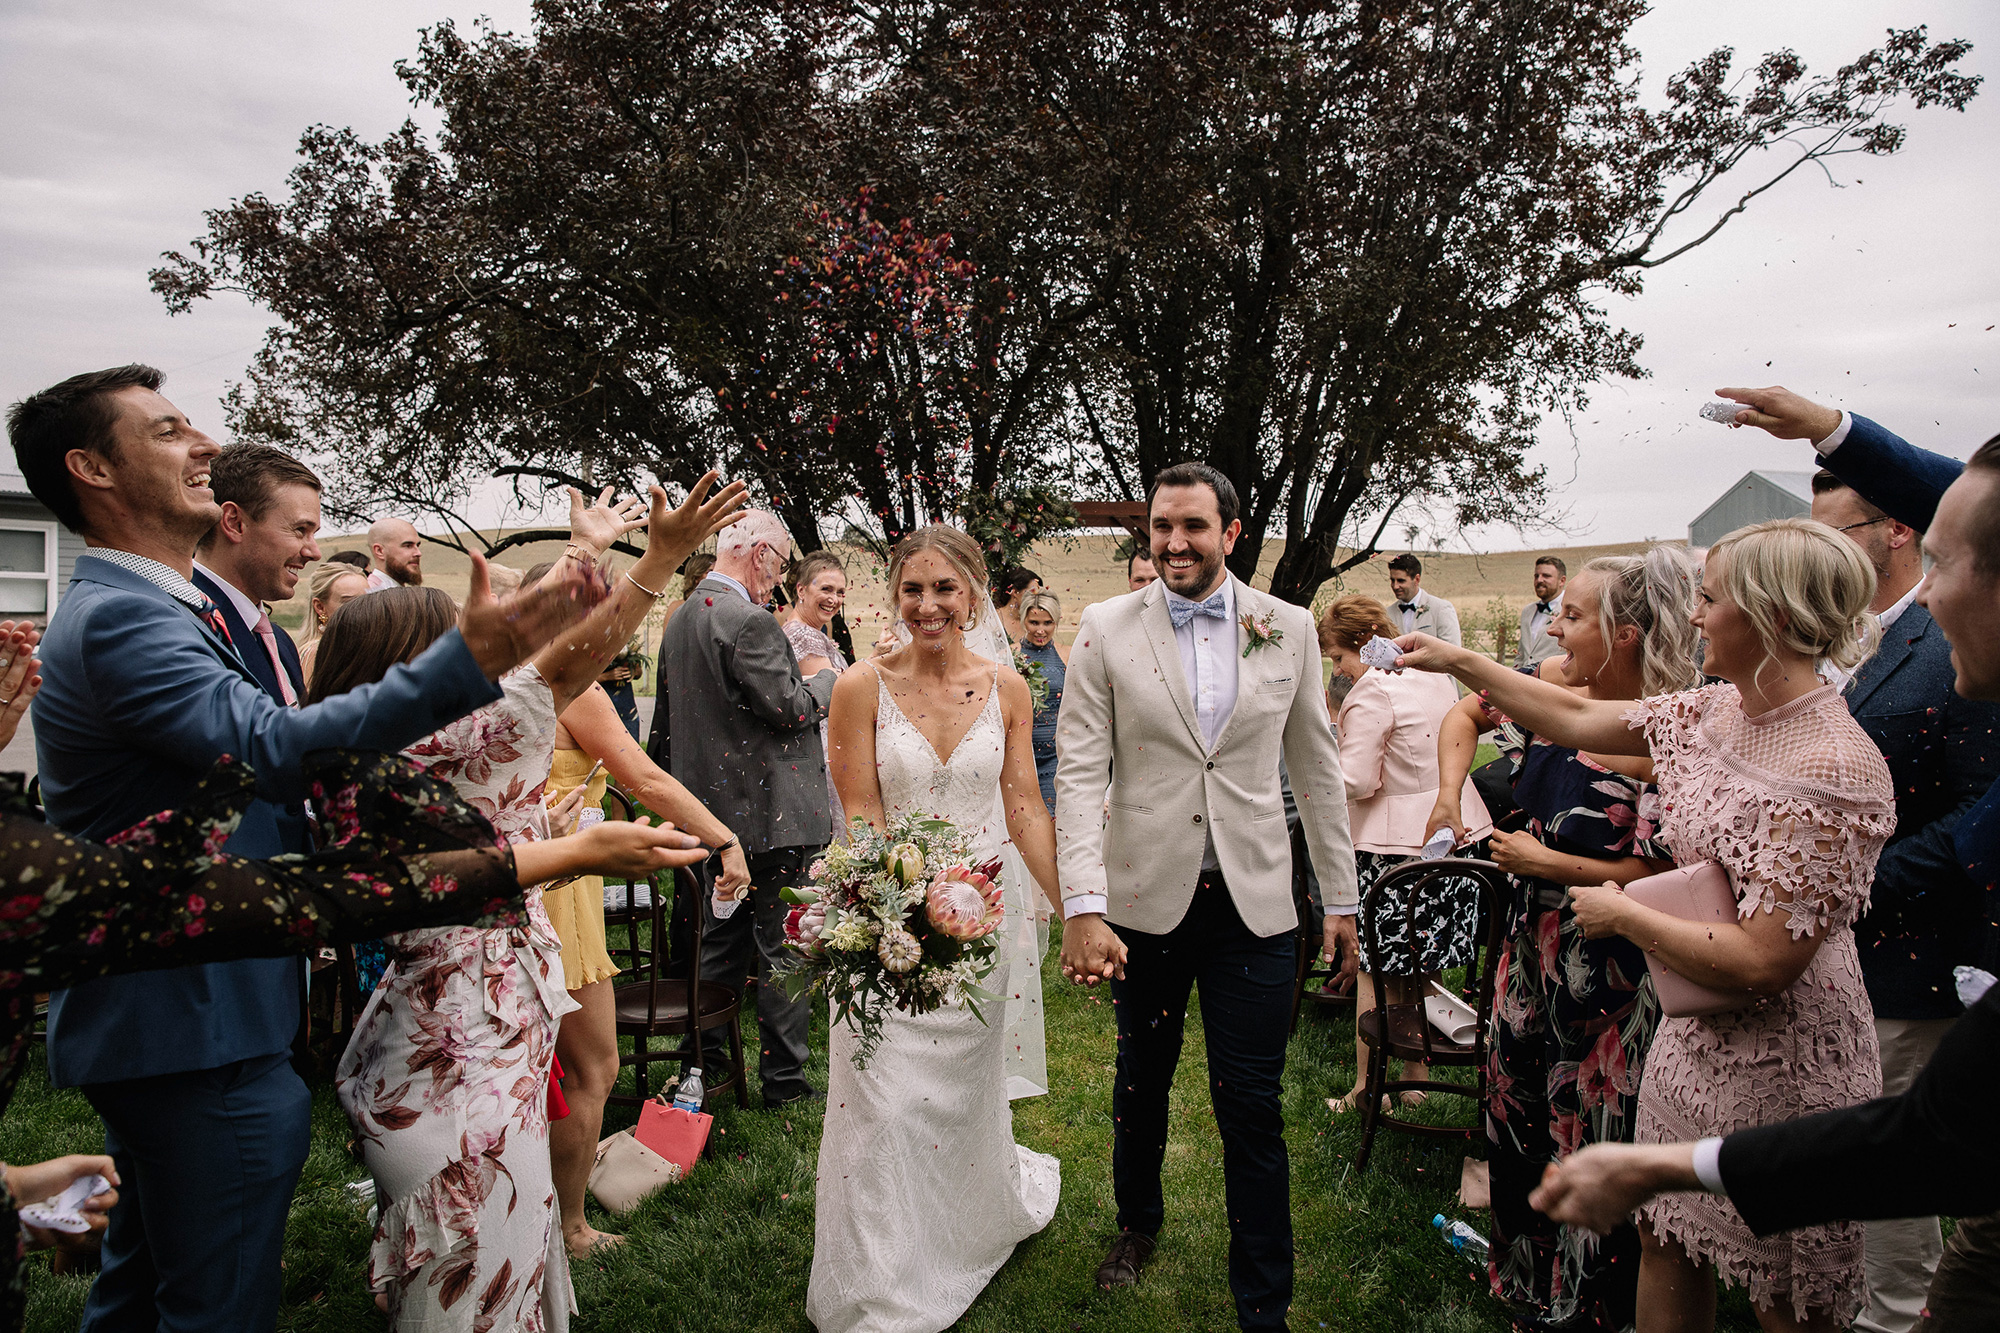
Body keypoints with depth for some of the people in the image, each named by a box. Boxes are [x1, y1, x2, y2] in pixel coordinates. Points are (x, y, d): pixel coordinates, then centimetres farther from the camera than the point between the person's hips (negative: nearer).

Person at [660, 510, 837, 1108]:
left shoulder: (680, 618, 10)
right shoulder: (749, 621, -20)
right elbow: (789, 707, -20)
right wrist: (826, 677, -2)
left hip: (713, 808, 9)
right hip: (768, 811, -9)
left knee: (723, 937, 19)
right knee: (781, 946, 2)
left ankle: (705, 1055, 29)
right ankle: (784, 1076, 11)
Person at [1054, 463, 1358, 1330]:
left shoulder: (1289, 630, 0)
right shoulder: (1106, 631, -5)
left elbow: (1317, 768, 6)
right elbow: (1080, 772, -9)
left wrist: (1341, 897, 7)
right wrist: (1082, 908, -17)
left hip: (1253, 902, 0)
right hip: (1144, 899, 0)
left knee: (1252, 1109, 3)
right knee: (1141, 1080, 19)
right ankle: (1137, 1223, 46)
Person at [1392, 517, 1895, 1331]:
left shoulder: (1835, 771, -25)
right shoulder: (1711, 711, 0)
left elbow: (1762, 962, -27)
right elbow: (1573, 718, 12)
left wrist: (1621, 914, -15)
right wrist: (1455, 659, 12)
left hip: (1783, 1069, -7)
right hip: (1694, 1040, 8)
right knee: (1664, 1248, 21)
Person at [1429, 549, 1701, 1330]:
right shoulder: (1557, 683, -5)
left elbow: (1658, 876, -23)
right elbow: (1467, 714, 12)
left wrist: (1544, 862, -16)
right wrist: (1447, 795, -3)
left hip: (1606, 967, -7)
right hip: (1532, 942, 7)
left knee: (1590, 1135, 9)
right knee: (1516, 1107, 22)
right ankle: (1519, 1269, 45)